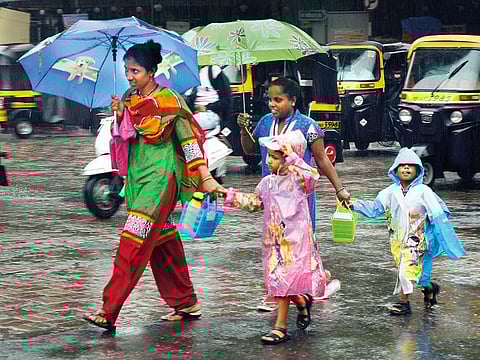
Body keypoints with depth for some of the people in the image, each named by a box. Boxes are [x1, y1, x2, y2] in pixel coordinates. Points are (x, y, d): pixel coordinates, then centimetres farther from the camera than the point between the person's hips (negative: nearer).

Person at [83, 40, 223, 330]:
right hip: (138, 175, 8)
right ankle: (186, 304, 22)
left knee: (135, 241, -14)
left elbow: (188, 138, -9)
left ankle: (110, 311, -17)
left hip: (161, 177, -8)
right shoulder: (129, 100, 10)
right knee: (162, 241, 12)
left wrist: (206, 177, -13)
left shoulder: (168, 100, -9)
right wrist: (120, 116, -3)